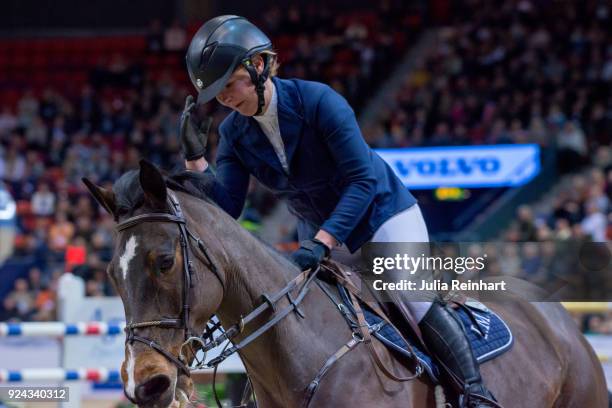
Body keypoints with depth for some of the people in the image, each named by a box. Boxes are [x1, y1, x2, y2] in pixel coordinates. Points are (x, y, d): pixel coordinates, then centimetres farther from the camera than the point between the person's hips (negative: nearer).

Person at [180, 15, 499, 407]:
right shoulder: (234, 134, -9)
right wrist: (195, 157, -26)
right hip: (318, 230, 6)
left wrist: (322, 243, -37)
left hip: (379, 211, -6)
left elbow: (363, 179, -28)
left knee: (418, 302, -17)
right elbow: (225, 209, -12)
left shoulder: (317, 101, -27)